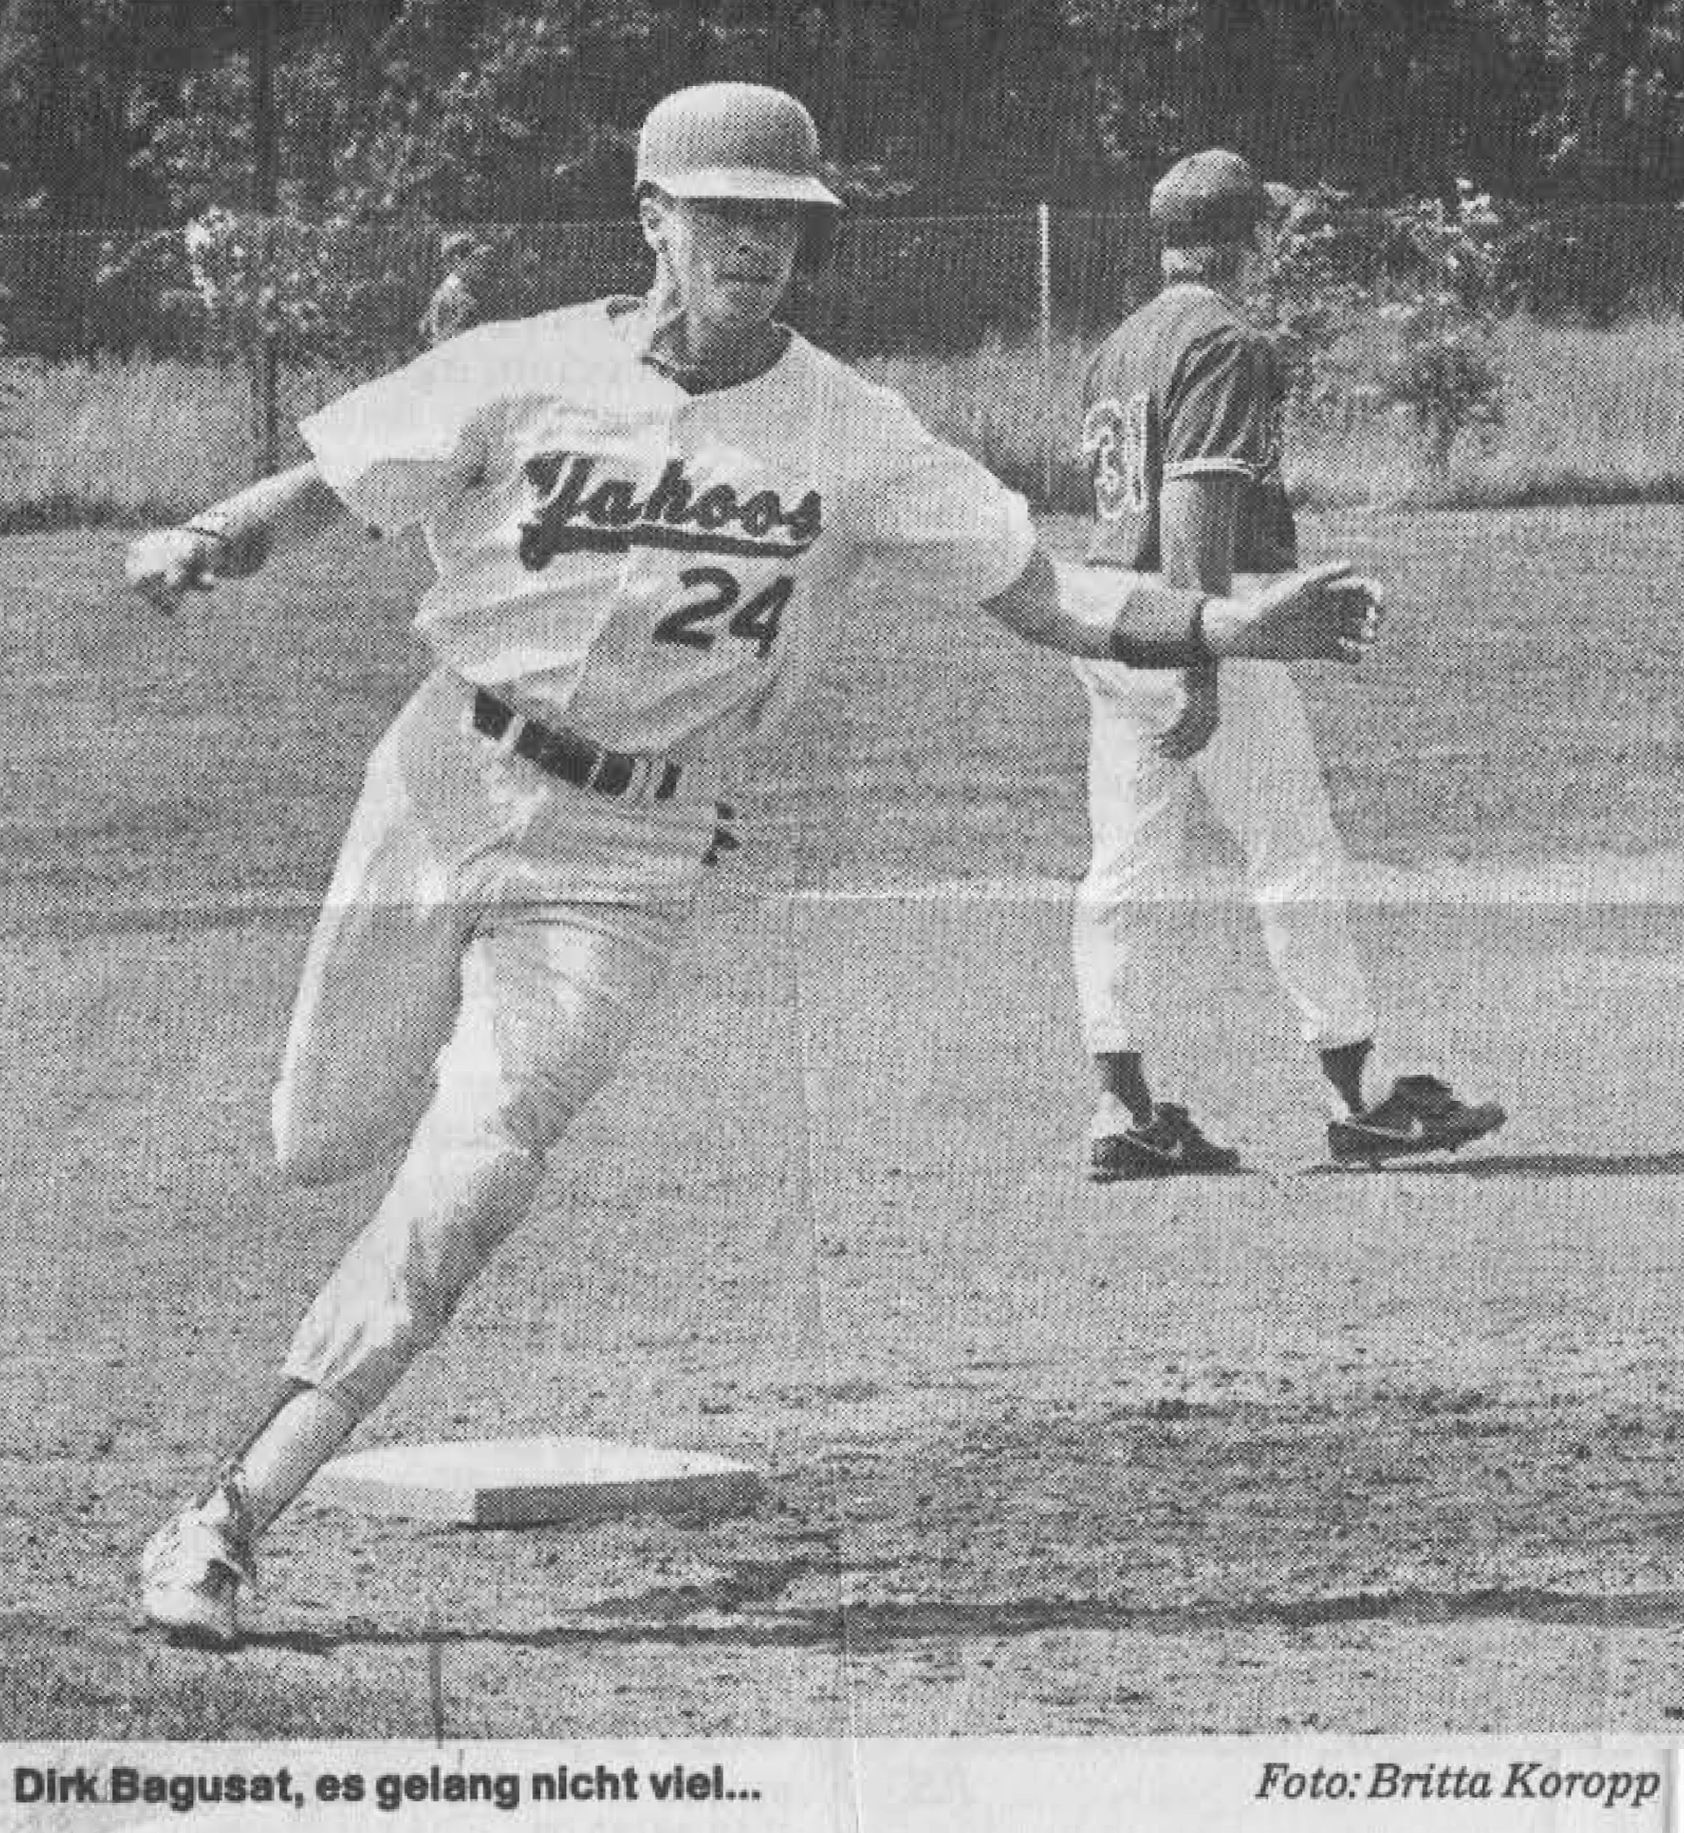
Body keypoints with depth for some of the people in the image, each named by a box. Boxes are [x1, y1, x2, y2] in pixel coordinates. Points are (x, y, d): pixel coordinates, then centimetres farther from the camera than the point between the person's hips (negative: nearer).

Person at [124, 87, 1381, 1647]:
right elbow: (318, 490, -4)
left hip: (624, 861, -1)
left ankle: (230, 1519, -11)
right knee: (321, 1140, 14)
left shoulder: (851, 437, -7)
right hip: (443, 795, 1)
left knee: (469, 1179, -16)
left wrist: (1233, 627, -21)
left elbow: (1045, 601, -6)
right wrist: (200, 547, -26)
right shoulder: (524, 374, -8)